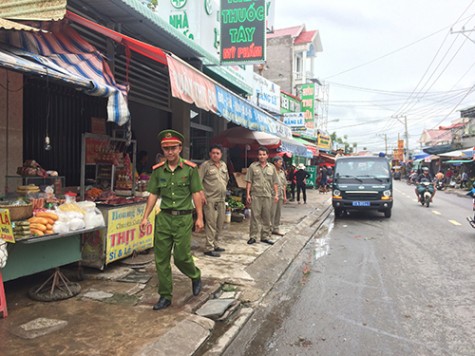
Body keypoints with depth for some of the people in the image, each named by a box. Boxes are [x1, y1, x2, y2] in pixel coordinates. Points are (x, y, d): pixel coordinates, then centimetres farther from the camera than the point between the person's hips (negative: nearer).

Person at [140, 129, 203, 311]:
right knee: (161, 258, 6)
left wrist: (199, 217, -6)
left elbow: (196, 194, -3)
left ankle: (195, 276, 32)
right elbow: (153, 195, 7)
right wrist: (145, 217, 2)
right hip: (164, 217, 4)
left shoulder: (190, 169, -4)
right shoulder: (158, 170, 5)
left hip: (183, 218, -3)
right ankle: (165, 296, 20)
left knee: (181, 256, -2)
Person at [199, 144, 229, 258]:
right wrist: (202, 194, -19)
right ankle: (209, 248, -1)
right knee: (211, 224, -7)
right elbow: (198, 181, -13)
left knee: (220, 223, 14)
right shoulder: (205, 165, -8)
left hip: (221, 199, 8)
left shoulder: (224, 165, 13)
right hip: (210, 199, -7)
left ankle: (215, 244, 27)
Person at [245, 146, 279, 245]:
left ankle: (265, 236, 18)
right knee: (255, 216, 0)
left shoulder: (272, 167, 10)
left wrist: (276, 194, 5)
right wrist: (248, 194, -5)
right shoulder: (253, 166, 3)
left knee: (266, 217, 8)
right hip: (255, 195, -2)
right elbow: (249, 181, 1)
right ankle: (253, 236, 9)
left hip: (268, 196, 3)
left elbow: (274, 183, 12)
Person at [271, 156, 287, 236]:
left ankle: (276, 229, 21)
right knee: (272, 213, -3)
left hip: (280, 195, 7)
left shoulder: (282, 172, 13)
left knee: (278, 213, 11)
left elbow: (284, 184, 16)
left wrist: (285, 196, 15)